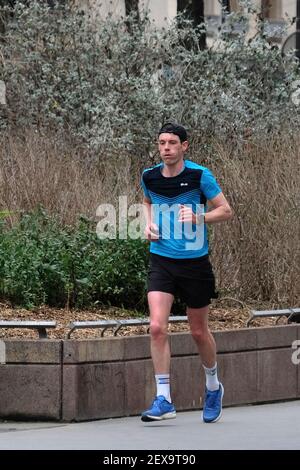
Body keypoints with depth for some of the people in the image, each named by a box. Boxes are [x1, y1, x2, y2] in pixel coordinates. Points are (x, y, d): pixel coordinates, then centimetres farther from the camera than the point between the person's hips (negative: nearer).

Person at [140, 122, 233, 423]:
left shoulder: (199, 175, -10)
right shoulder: (149, 177, 1)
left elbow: (225, 211, -6)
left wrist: (198, 217, -23)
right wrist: (149, 223, 4)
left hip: (195, 261, -2)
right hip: (161, 260, 2)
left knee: (199, 332, 11)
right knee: (157, 327, -15)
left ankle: (213, 386, 37)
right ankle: (163, 400, -11)